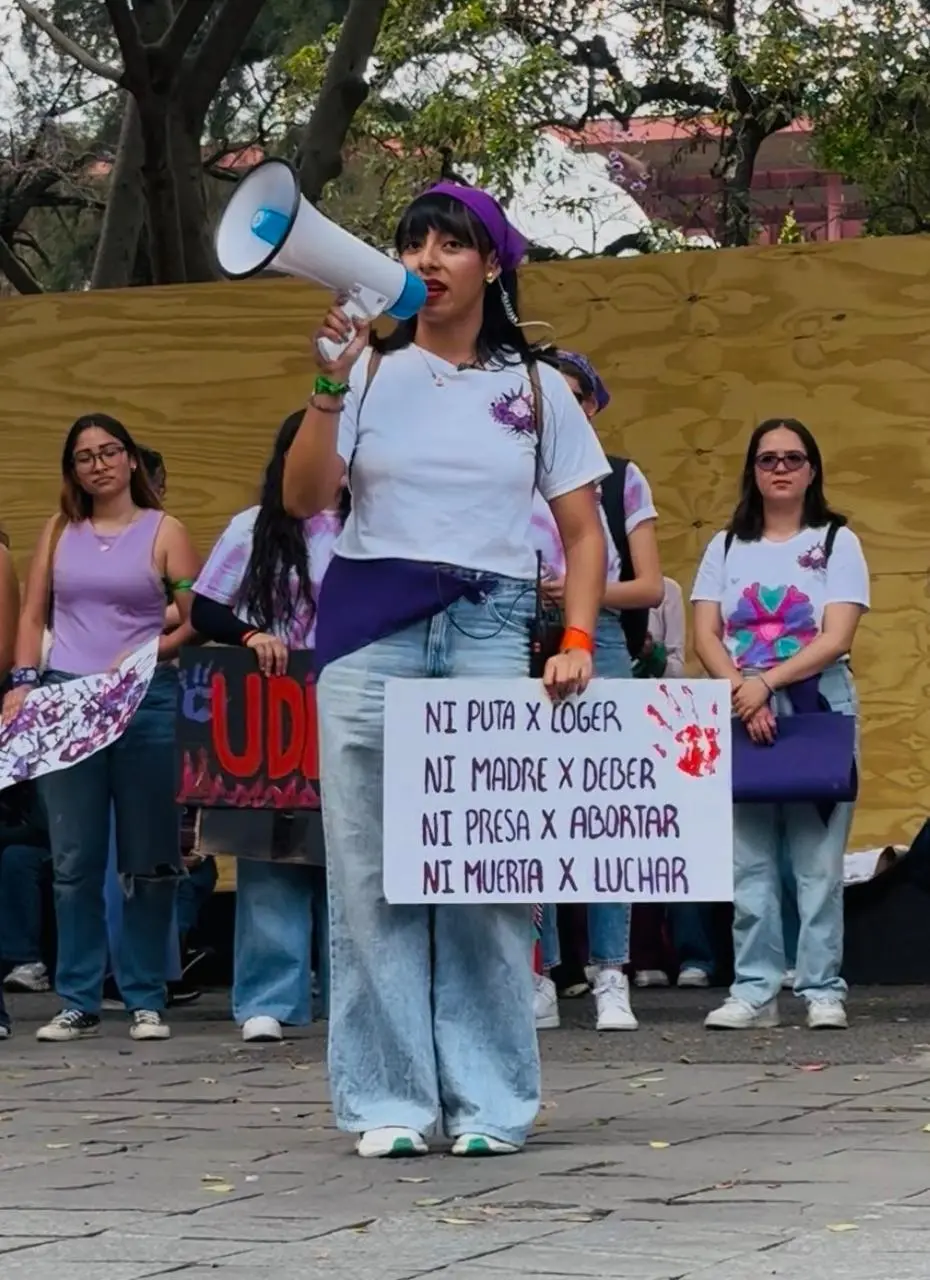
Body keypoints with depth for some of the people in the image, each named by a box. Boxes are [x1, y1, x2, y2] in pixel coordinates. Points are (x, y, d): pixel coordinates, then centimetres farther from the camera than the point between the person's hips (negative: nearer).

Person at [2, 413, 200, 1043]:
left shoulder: (164, 532, 5)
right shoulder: (60, 532, 13)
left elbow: (198, 622, 1)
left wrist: (148, 654, -13)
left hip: (144, 702, -2)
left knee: (148, 860, 1)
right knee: (74, 861, 2)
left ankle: (147, 1001, 8)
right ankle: (78, 1002, 7)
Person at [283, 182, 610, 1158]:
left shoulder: (535, 388, 10)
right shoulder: (371, 372, 8)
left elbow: (583, 532, 10)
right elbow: (302, 499, -2)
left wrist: (578, 641, -4)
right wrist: (331, 385, -12)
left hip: (490, 629, 0)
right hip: (370, 629, 0)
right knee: (373, 865, -2)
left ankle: (489, 1101, 4)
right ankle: (389, 1101, 3)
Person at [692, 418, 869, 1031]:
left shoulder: (837, 542, 5)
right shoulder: (726, 547, 13)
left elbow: (837, 640, -6)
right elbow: (705, 637, 5)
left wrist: (766, 683, -17)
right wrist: (742, 694, -13)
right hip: (740, 720, 2)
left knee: (818, 860, -5)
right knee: (749, 861, -1)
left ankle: (823, 989, -2)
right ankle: (754, 990, 1)